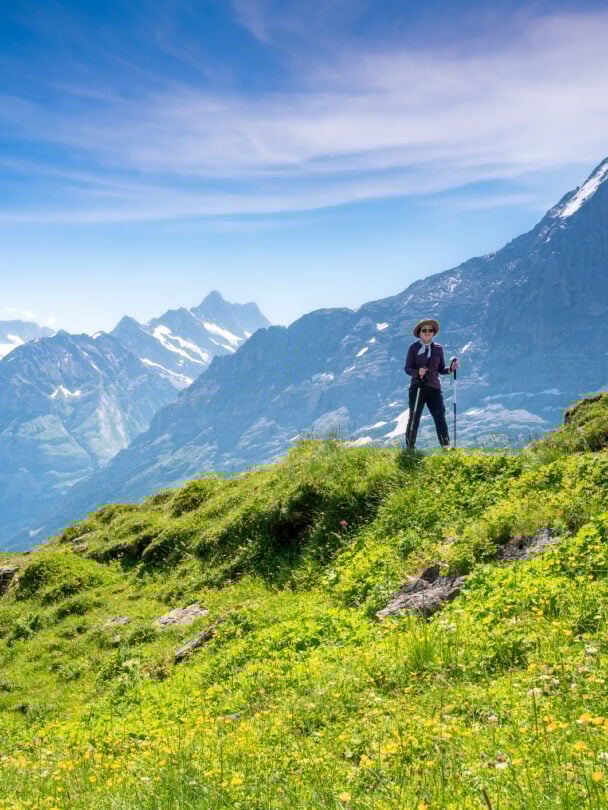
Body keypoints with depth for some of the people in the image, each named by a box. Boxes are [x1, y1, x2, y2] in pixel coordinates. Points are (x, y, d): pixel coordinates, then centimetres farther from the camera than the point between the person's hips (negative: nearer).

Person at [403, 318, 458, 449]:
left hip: (434, 388, 2)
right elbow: (407, 368, 0)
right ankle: (409, 447, 8)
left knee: (440, 417, -3)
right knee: (414, 418, -1)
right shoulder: (413, 348, 2)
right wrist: (417, 372, -20)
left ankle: (446, 446, 2)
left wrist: (451, 368, -7)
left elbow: (441, 369, 13)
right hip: (418, 387, -2)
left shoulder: (438, 348, 10)